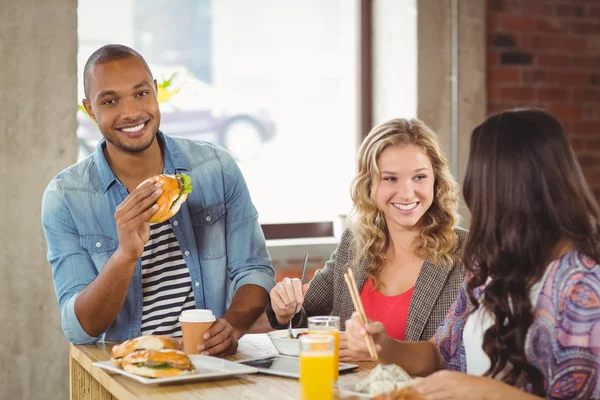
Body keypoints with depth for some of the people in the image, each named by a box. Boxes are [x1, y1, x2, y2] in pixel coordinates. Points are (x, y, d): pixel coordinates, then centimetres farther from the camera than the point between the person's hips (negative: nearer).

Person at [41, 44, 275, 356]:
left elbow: (254, 270, 5)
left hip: (215, 365, 1)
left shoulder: (217, 168, 0)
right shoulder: (64, 198, -5)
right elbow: (80, 330, -8)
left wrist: (233, 325, -16)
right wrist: (126, 254, -25)